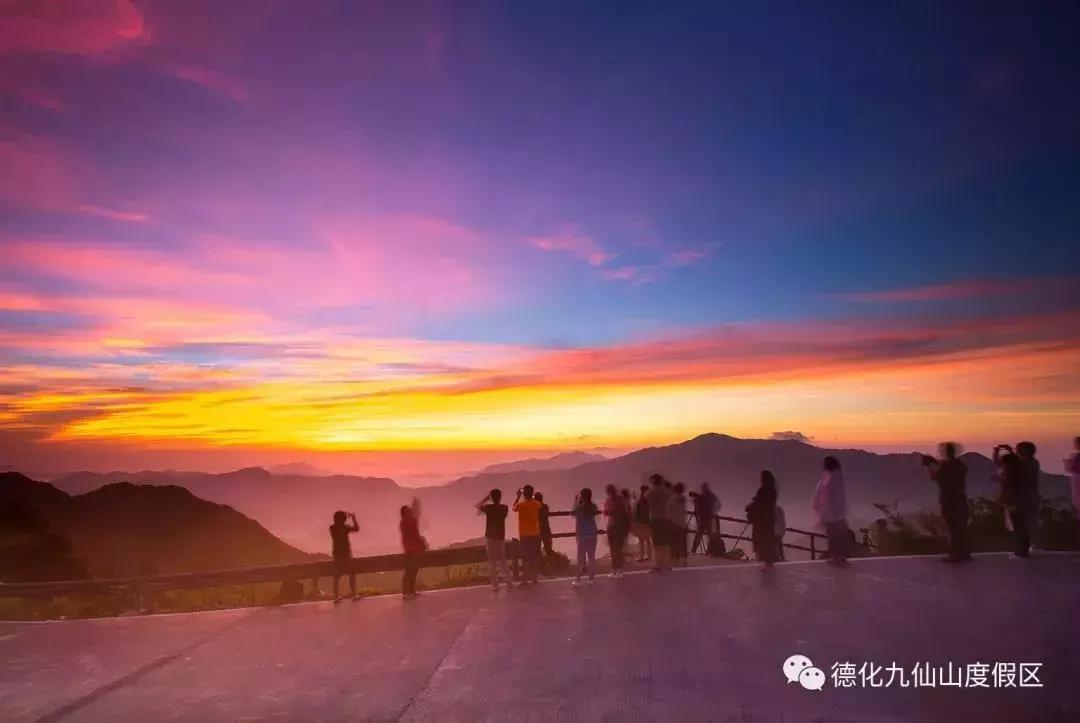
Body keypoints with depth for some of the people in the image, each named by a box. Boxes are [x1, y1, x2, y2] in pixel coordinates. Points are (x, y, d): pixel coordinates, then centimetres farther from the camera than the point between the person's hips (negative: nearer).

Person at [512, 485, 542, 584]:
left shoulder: (521, 504, -12)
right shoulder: (537, 504, -3)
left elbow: (514, 508, 8)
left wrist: (518, 496, 10)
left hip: (524, 535, -3)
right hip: (535, 534, 3)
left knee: (526, 557, 3)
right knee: (535, 556, 11)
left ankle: (525, 578, 3)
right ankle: (534, 577, 16)